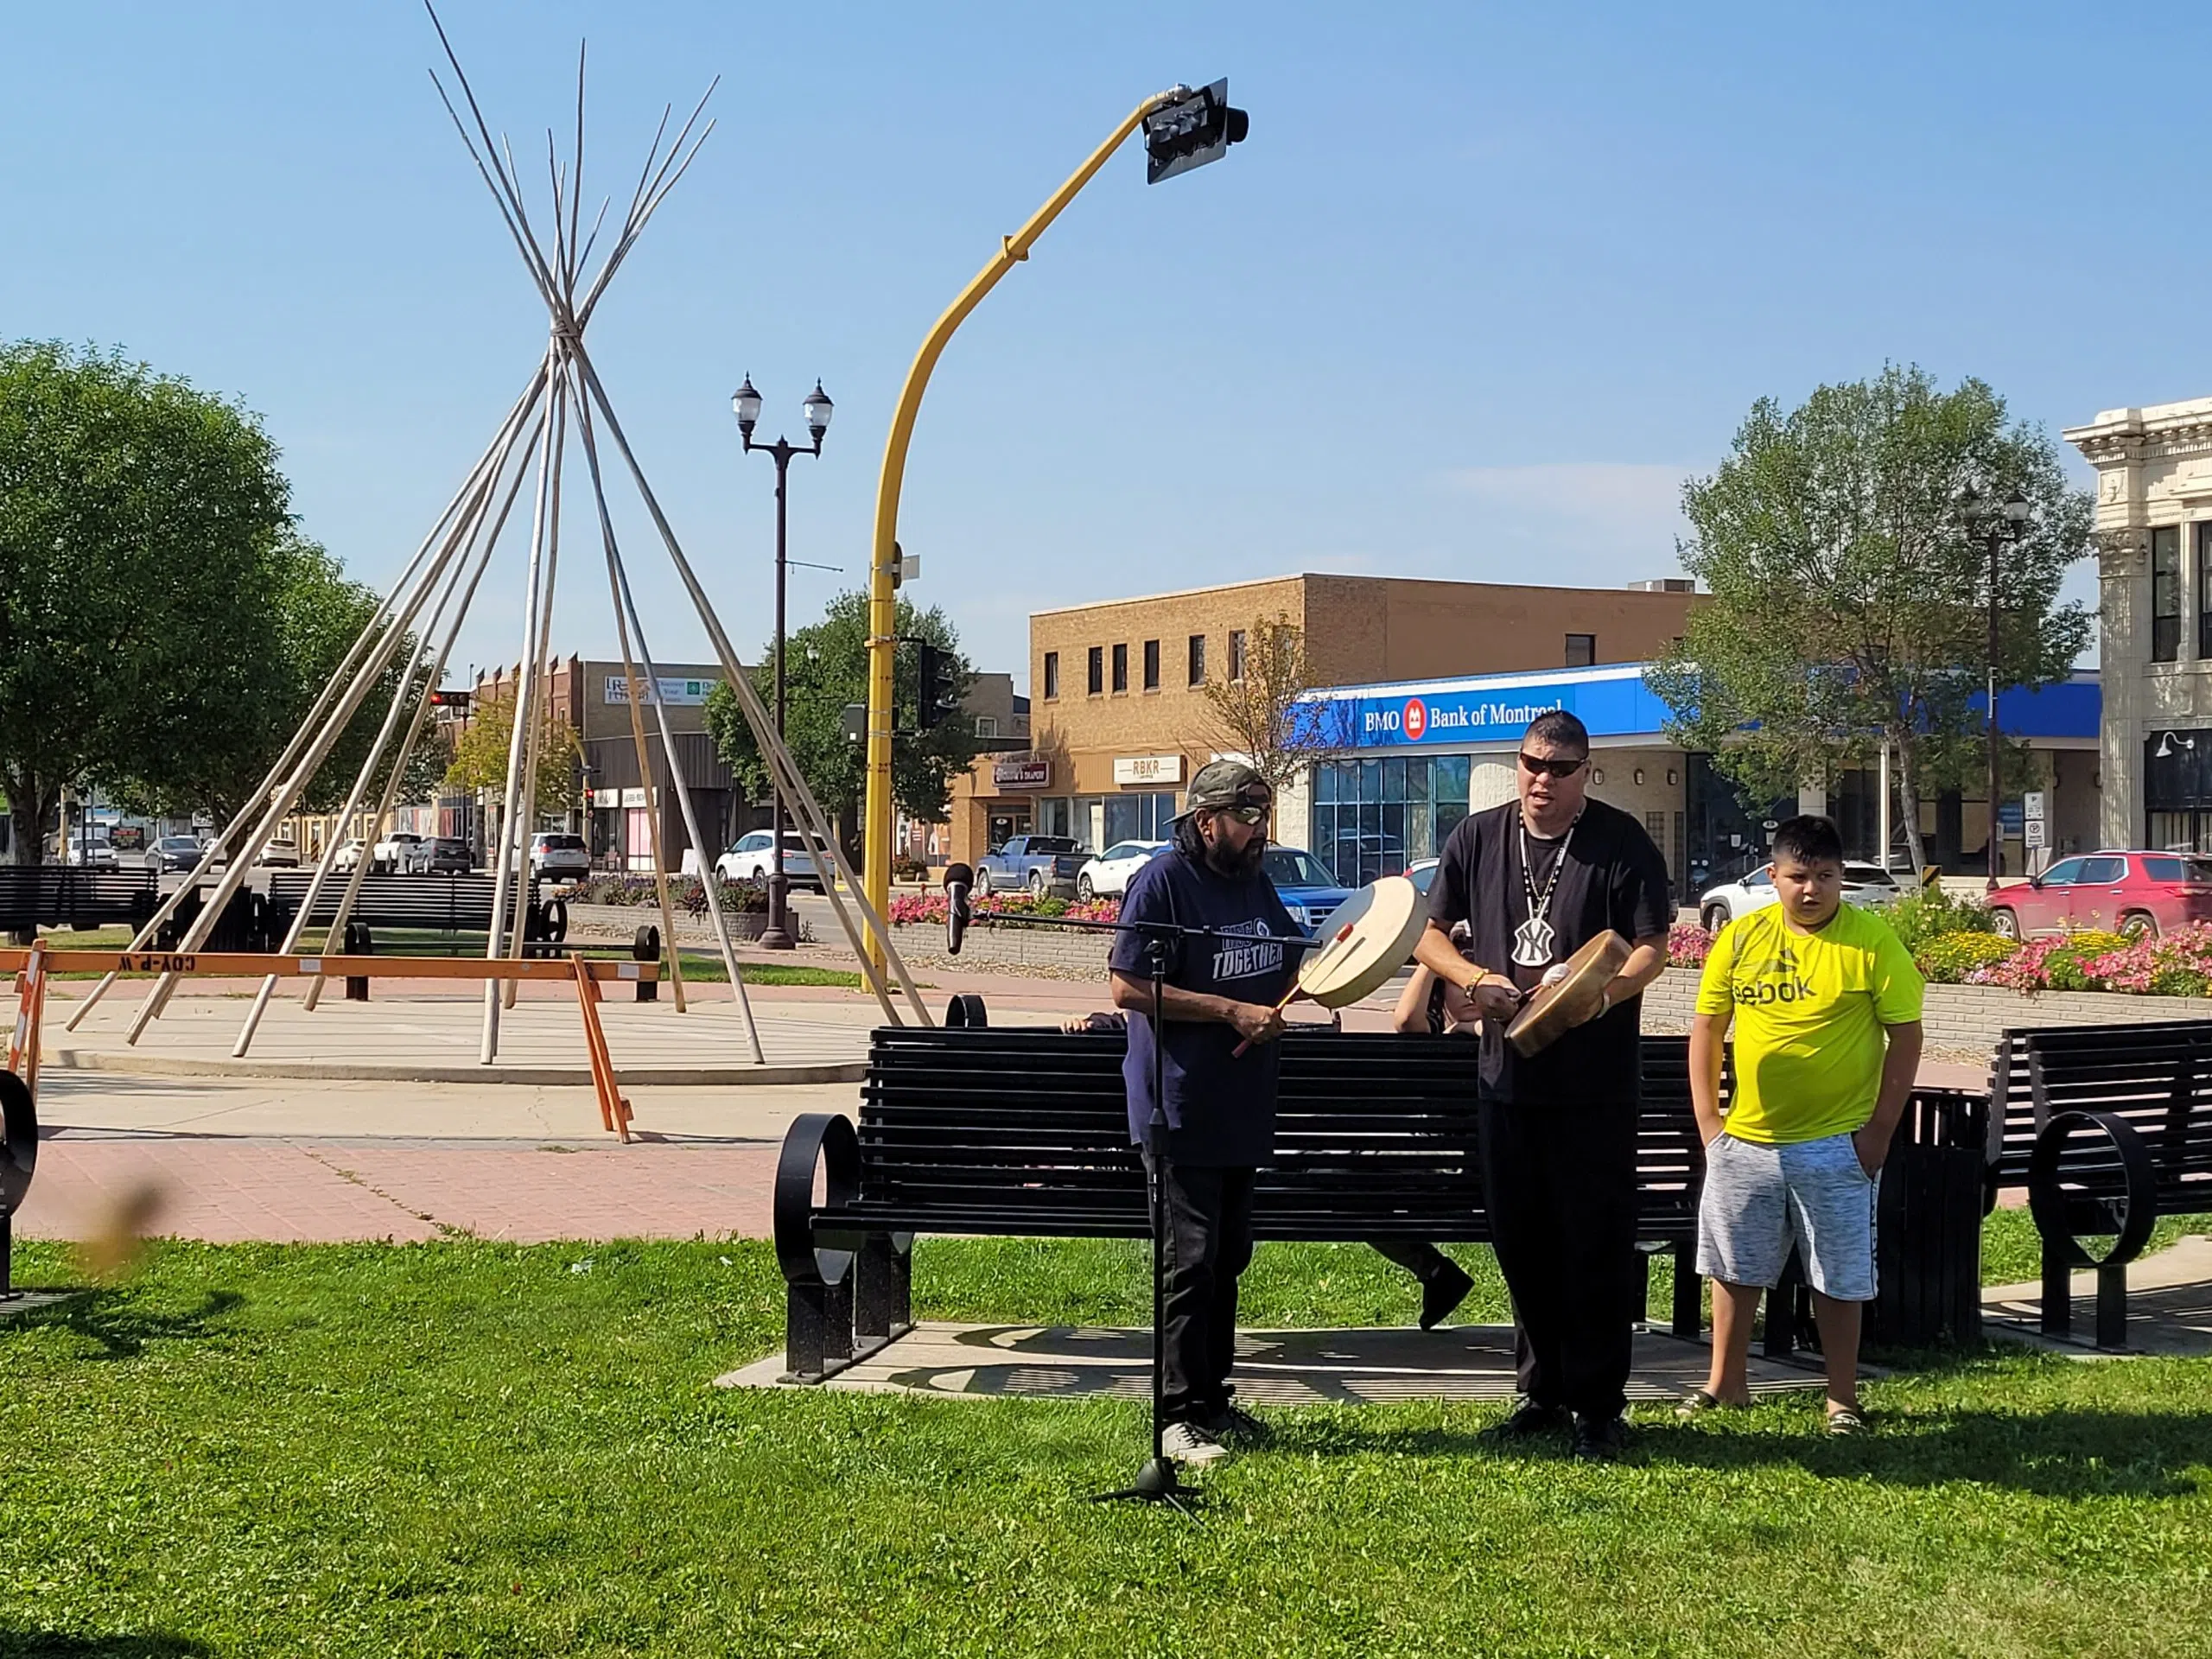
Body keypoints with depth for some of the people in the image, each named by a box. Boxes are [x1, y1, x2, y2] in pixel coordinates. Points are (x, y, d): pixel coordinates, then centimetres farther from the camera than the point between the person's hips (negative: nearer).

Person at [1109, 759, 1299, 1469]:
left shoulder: (1256, 881, 14)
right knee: (1189, 1263, -8)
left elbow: (1284, 968, 26)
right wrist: (1232, 1011, -20)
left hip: (1242, 1109, 9)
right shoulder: (1162, 881, -12)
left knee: (1228, 1258, 15)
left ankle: (1215, 1401, 24)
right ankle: (1180, 1417, -2)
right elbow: (1128, 987, -18)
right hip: (1181, 1109, -9)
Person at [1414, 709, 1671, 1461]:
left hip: (1597, 1084, -4)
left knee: (1596, 1246, 0)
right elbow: (1430, 936, 10)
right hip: (1507, 1074, 4)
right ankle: (1543, 1391, 25)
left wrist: (1607, 990, -25)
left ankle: (1599, 1405, 10)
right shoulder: (1476, 839, 6)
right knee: (1521, 1243, 12)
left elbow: (1653, 948, -5)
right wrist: (1477, 979, -9)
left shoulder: (1623, 843, -4)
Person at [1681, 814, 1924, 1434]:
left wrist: (1879, 1128, -8)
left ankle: (1842, 1401, 18)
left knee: (1838, 1279, 5)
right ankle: (1725, 1384, 28)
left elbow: (1905, 1036, -5)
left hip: (1836, 1145, -3)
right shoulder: (1740, 938, 1)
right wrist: (1707, 1117, 3)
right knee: (1734, 1268, 13)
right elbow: (1706, 1028, 9)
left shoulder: (1872, 943, -8)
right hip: (1743, 1141, 4)